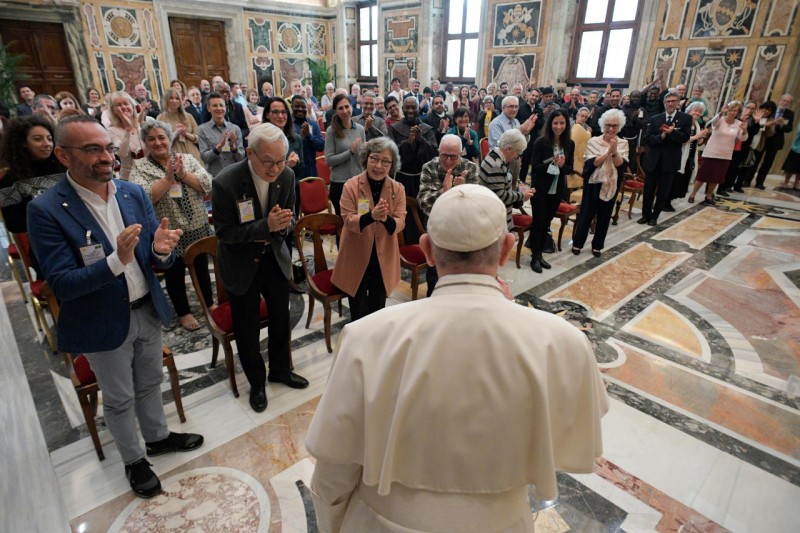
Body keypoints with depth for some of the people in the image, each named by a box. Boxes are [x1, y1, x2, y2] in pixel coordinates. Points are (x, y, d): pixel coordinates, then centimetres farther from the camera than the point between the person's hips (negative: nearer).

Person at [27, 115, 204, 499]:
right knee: (119, 399, 16)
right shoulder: (46, 210, -18)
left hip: (148, 311, 4)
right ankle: (133, 461, 39)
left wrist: (160, 250, -25)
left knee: (150, 383, 24)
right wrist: (116, 261, -36)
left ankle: (158, 437, 48)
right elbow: (61, 284, -20)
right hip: (103, 323, -4)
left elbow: (157, 263, -1)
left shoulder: (134, 194, -4)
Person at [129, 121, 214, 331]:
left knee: (202, 268, 17)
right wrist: (168, 178, -23)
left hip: (197, 229, 2)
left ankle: (209, 303, 37)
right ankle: (183, 312, 30)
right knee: (175, 273, 13)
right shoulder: (139, 167, -5)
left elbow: (207, 185, -9)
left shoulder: (188, 158, 2)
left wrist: (183, 174, -20)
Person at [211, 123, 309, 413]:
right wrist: (265, 226, -33)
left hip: (275, 257, 4)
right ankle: (257, 383, 33)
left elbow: (289, 220, 0)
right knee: (247, 327, 10)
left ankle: (280, 370, 42)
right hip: (241, 263, -4)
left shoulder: (286, 176, -12)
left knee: (281, 318, 17)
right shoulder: (225, 182, -25)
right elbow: (224, 232, -20)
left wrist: (282, 225, -25)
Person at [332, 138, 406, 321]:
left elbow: (400, 223, -11)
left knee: (378, 310, 21)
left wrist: (386, 218, -35)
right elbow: (348, 221, -17)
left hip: (384, 258, 2)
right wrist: (371, 216, -36)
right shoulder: (351, 185, -12)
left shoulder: (398, 189, -5)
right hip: (357, 257, -2)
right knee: (358, 312, 11)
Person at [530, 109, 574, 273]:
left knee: (546, 223, 14)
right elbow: (535, 166, -14)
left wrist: (562, 165, -18)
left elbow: (570, 169, 3)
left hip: (557, 190, 4)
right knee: (538, 222, 4)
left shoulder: (570, 144, 0)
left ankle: (540, 254, 27)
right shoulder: (541, 142, -12)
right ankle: (534, 256, 16)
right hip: (540, 189, -4)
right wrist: (551, 163, -28)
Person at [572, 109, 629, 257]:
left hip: (611, 186, 2)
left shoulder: (623, 144, 0)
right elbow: (590, 163, -17)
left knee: (604, 217, 12)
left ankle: (597, 245, 26)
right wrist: (608, 152, -25)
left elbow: (622, 166, -11)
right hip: (593, 185, -2)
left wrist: (614, 151, -25)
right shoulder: (594, 141, -6)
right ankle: (577, 243, 21)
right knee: (586, 214, 7)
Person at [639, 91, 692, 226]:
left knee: (663, 192, 6)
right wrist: (661, 136, -20)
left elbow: (685, 137, -8)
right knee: (648, 190, 7)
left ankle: (654, 216, 18)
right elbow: (646, 139, -4)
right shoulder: (655, 119, 5)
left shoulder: (685, 118, 2)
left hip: (670, 161, -1)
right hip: (653, 160, 1)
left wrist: (672, 132, -22)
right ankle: (646, 215, 21)